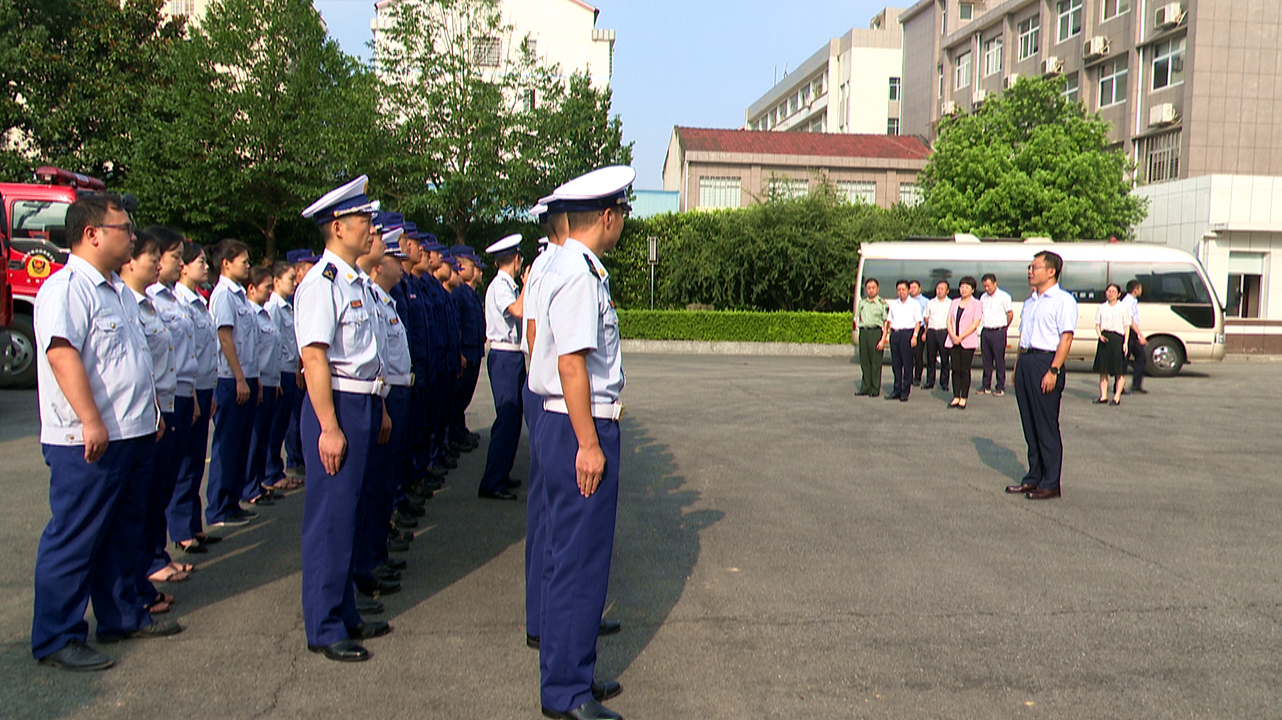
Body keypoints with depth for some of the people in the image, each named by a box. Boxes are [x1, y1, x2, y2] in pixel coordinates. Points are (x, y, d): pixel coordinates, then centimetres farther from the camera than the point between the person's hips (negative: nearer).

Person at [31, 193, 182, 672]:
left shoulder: (120, 290, 17)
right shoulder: (66, 287, -13)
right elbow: (62, 354, -25)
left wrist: (152, 411, 24)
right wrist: (91, 421, -29)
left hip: (133, 435, 10)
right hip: (89, 442, -10)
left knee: (123, 534, 18)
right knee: (73, 540, -1)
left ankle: (122, 615, 30)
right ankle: (56, 638, 9)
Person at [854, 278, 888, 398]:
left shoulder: (882, 303, 0)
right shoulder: (861, 302, 14)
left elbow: (886, 323, -4)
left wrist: (883, 339, -11)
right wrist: (859, 327, 9)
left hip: (876, 332, -5)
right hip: (863, 333, 5)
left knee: (876, 363, -2)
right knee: (864, 361, 7)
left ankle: (875, 390, 4)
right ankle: (865, 388, 14)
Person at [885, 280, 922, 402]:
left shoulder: (914, 304, 3)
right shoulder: (893, 304, 16)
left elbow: (918, 322, -2)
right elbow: (889, 320, 21)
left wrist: (914, 336, -12)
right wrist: (890, 331, 6)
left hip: (907, 333, -5)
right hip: (894, 333, 5)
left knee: (907, 364, -3)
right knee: (895, 363, 6)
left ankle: (905, 392, 2)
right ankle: (897, 390, 14)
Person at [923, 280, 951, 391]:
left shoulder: (950, 304, 6)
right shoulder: (930, 303, 14)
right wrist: (925, 332, 7)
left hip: (944, 332, -2)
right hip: (931, 331, 2)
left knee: (945, 359, -1)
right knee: (930, 358, 4)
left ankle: (944, 383, 7)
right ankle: (930, 381, 12)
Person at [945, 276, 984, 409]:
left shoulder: (976, 304, 2)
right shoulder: (955, 303, 16)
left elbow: (975, 323, -7)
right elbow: (949, 321, 11)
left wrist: (961, 337, -13)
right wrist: (953, 336, -7)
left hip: (968, 342, -4)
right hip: (953, 342, 4)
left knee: (965, 370, -3)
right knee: (955, 369, 2)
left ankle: (963, 398, 3)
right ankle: (956, 397, 6)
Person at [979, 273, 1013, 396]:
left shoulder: (1003, 296, -5)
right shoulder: (983, 297, 12)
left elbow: (1010, 313, -2)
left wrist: (1005, 327, 6)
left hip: (998, 332, -5)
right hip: (985, 331, 5)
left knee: (999, 360, -2)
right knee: (986, 360, 9)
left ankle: (1000, 387, 4)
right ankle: (986, 386, 15)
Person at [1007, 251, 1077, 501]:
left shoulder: (1063, 300, -6)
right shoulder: (1030, 302, 20)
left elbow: (1066, 338, -14)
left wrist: (1053, 370, -21)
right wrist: (1018, 366, 15)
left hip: (1046, 362, -8)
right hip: (1026, 361, 8)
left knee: (1047, 426, -4)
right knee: (1029, 424, 11)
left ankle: (1050, 483, 3)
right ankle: (1034, 477, 19)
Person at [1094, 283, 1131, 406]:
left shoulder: (1123, 308, 2)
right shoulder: (1101, 308, 11)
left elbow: (1127, 327, 1)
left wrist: (1125, 342, -8)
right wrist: (1100, 335, -7)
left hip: (1118, 338, -3)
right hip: (1104, 339, 3)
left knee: (1120, 370, -2)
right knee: (1103, 369, 5)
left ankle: (1117, 397, 3)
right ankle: (1103, 396, 11)